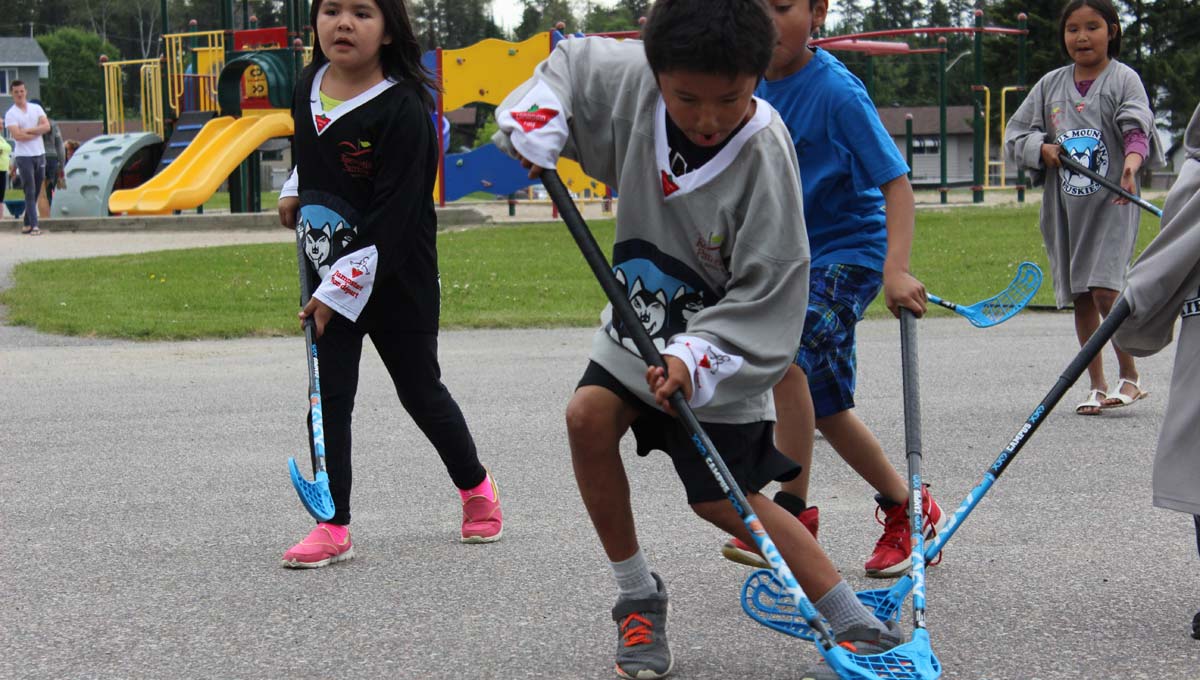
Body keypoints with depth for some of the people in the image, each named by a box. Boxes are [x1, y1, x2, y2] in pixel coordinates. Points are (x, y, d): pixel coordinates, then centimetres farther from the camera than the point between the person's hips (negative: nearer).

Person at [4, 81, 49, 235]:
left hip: (39, 154, 5)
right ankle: (34, 226, -12)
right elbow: (17, 135, -17)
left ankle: (27, 224, 16)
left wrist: (28, 130, -14)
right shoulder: (11, 114, -4)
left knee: (35, 192, 8)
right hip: (24, 156, -5)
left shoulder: (36, 108, 9)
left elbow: (46, 126, -4)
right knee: (30, 192, -8)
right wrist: (37, 132, -9)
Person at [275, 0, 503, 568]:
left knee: (420, 391, 9)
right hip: (329, 274, 5)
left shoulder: (403, 110, -22)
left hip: (398, 280, -5)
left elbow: (392, 218, -24)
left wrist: (340, 292, -23)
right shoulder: (310, 85, -1)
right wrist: (295, 193, 25)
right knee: (329, 395, 0)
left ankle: (476, 487, 34)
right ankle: (334, 526, 4)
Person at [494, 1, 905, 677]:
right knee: (588, 417, -15)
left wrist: (695, 357, -34)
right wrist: (536, 126, -15)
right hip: (642, 317, 5)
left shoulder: (765, 155, -30)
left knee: (724, 500, -5)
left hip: (724, 342, -5)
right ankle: (640, 601, 2)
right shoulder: (632, 79, -19)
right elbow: (570, 62, 4)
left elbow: (768, 292, -24)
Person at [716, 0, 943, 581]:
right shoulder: (755, 86, 1)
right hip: (793, 255, 8)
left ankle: (793, 511, -22)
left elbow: (896, 184, -21)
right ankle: (909, 509, 27)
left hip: (848, 251, -8)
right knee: (826, 408, 9)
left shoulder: (837, 91, -18)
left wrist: (896, 270, -33)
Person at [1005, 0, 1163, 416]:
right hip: (1064, 205, 5)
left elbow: (1137, 129, -15)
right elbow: (1016, 135, 16)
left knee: (1105, 290, -15)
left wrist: (1131, 163, -35)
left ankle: (1129, 376, 2)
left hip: (1112, 203, -4)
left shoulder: (1124, 79, -1)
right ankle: (1097, 386, 16)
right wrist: (1042, 149, -5)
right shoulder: (1050, 85, 11)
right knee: (1080, 297, 7)